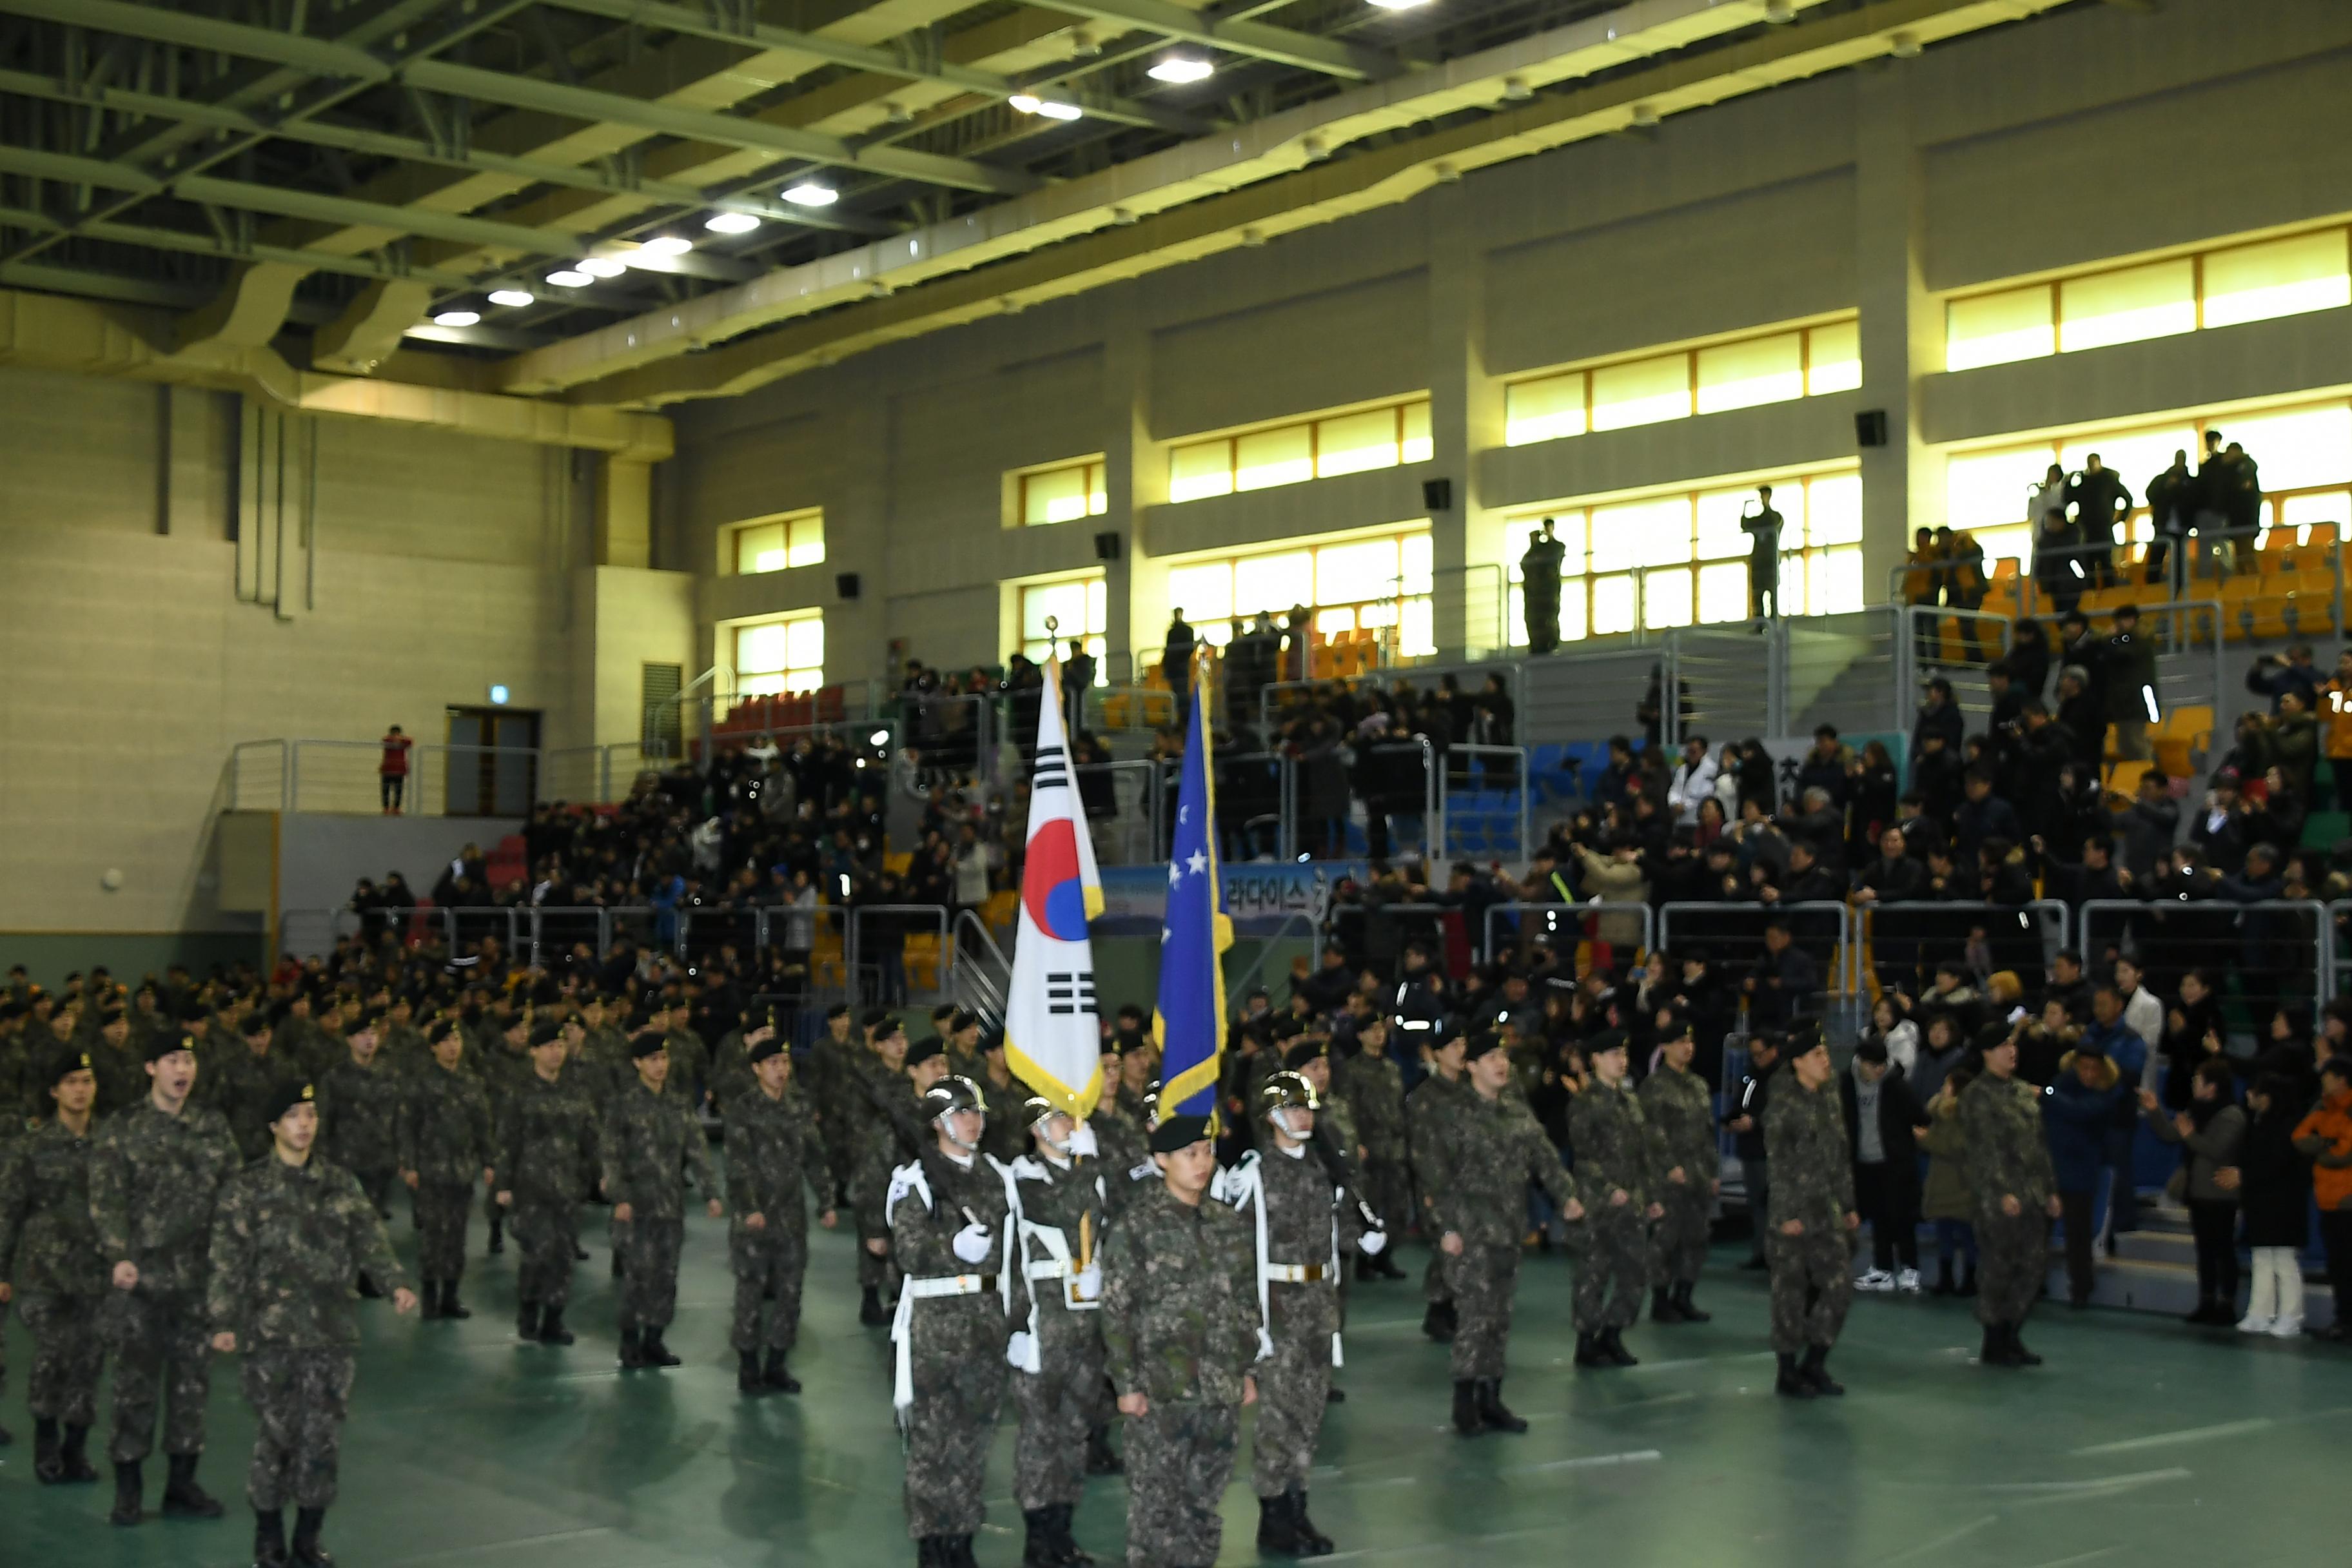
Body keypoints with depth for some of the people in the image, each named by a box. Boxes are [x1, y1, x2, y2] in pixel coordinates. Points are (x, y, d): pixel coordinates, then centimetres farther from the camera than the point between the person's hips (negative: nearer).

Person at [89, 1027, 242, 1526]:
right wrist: (119, 1256, -19)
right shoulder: (120, 1129, -1)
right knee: (136, 1381, 2)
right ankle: (127, 1489, 12)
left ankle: (182, 1483, 17)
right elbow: (106, 1200, -6)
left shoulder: (213, 1125, 8)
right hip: (142, 1273, -3)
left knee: (193, 1378, 7)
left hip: (200, 1273, 3)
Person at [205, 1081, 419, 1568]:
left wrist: (396, 1282, -13)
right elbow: (229, 1260, -3)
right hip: (271, 1331, -2)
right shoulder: (247, 1188, 0)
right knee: (274, 1435, 1)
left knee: (323, 1437, 4)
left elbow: (370, 1239, 4)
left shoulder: (342, 1184, 8)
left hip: (332, 1330, 2)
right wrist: (224, 1321, -11)